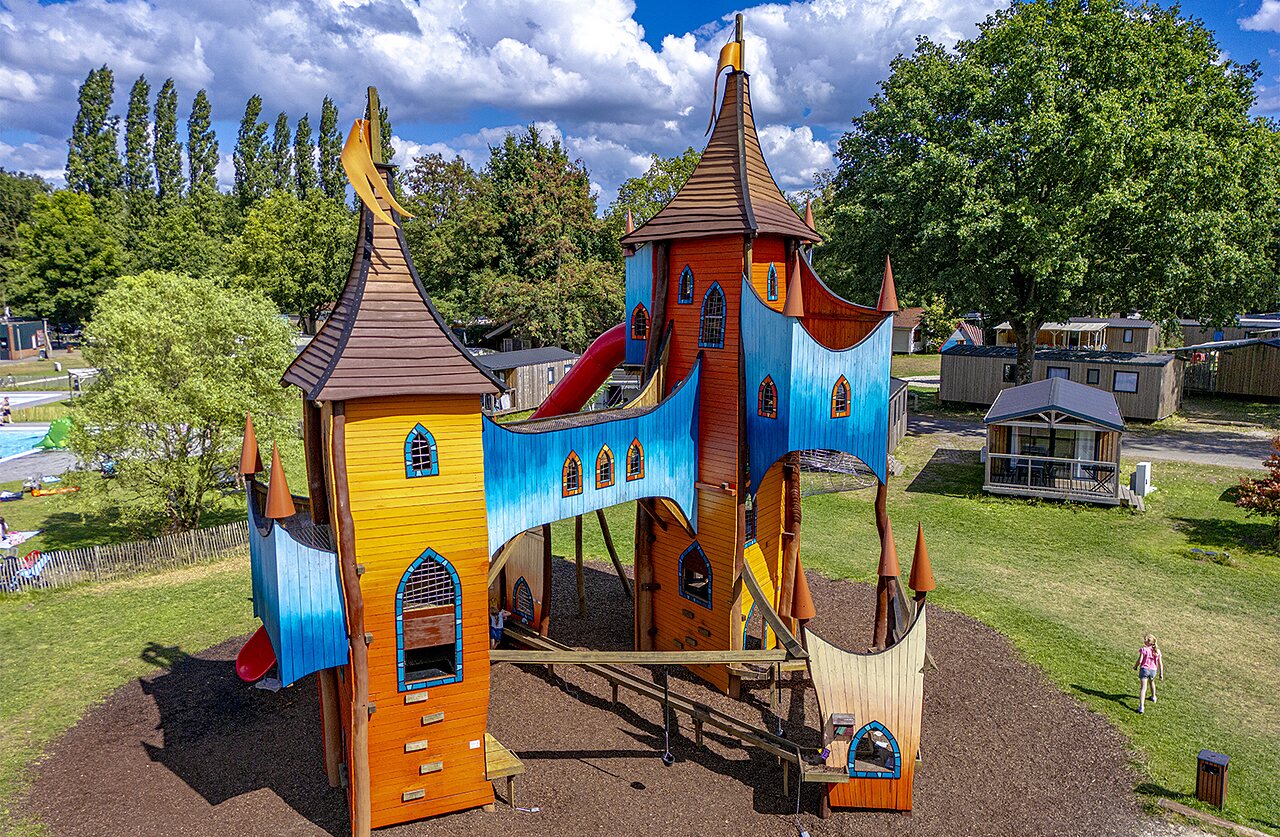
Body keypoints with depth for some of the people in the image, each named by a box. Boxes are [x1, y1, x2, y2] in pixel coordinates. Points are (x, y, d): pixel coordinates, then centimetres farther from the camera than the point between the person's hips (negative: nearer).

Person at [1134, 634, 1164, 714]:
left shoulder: (1143, 649, -15)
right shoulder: (1157, 651, -2)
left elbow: (1139, 661, -16)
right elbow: (1160, 663, 0)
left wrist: (1135, 666, 4)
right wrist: (1161, 674, 9)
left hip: (1144, 669, -4)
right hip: (1153, 670, 5)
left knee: (1143, 688, -6)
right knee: (1151, 682, 35)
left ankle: (1141, 707, -13)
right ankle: (1153, 697, 56)